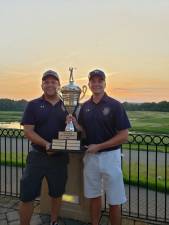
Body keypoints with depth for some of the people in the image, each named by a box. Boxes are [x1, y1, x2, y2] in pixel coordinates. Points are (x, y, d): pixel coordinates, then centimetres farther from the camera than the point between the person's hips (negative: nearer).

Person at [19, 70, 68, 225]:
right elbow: (28, 131, -8)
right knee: (27, 195, 3)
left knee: (57, 193, 17)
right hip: (37, 156, -2)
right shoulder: (33, 105, -1)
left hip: (60, 157, 2)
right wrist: (46, 144, -23)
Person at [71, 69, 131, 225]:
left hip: (110, 156, -4)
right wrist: (75, 124, -10)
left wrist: (98, 146, -16)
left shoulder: (115, 105, -10)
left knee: (114, 201, 9)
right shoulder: (85, 107, 5)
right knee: (94, 196, 18)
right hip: (90, 156, 5)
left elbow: (124, 136, -12)